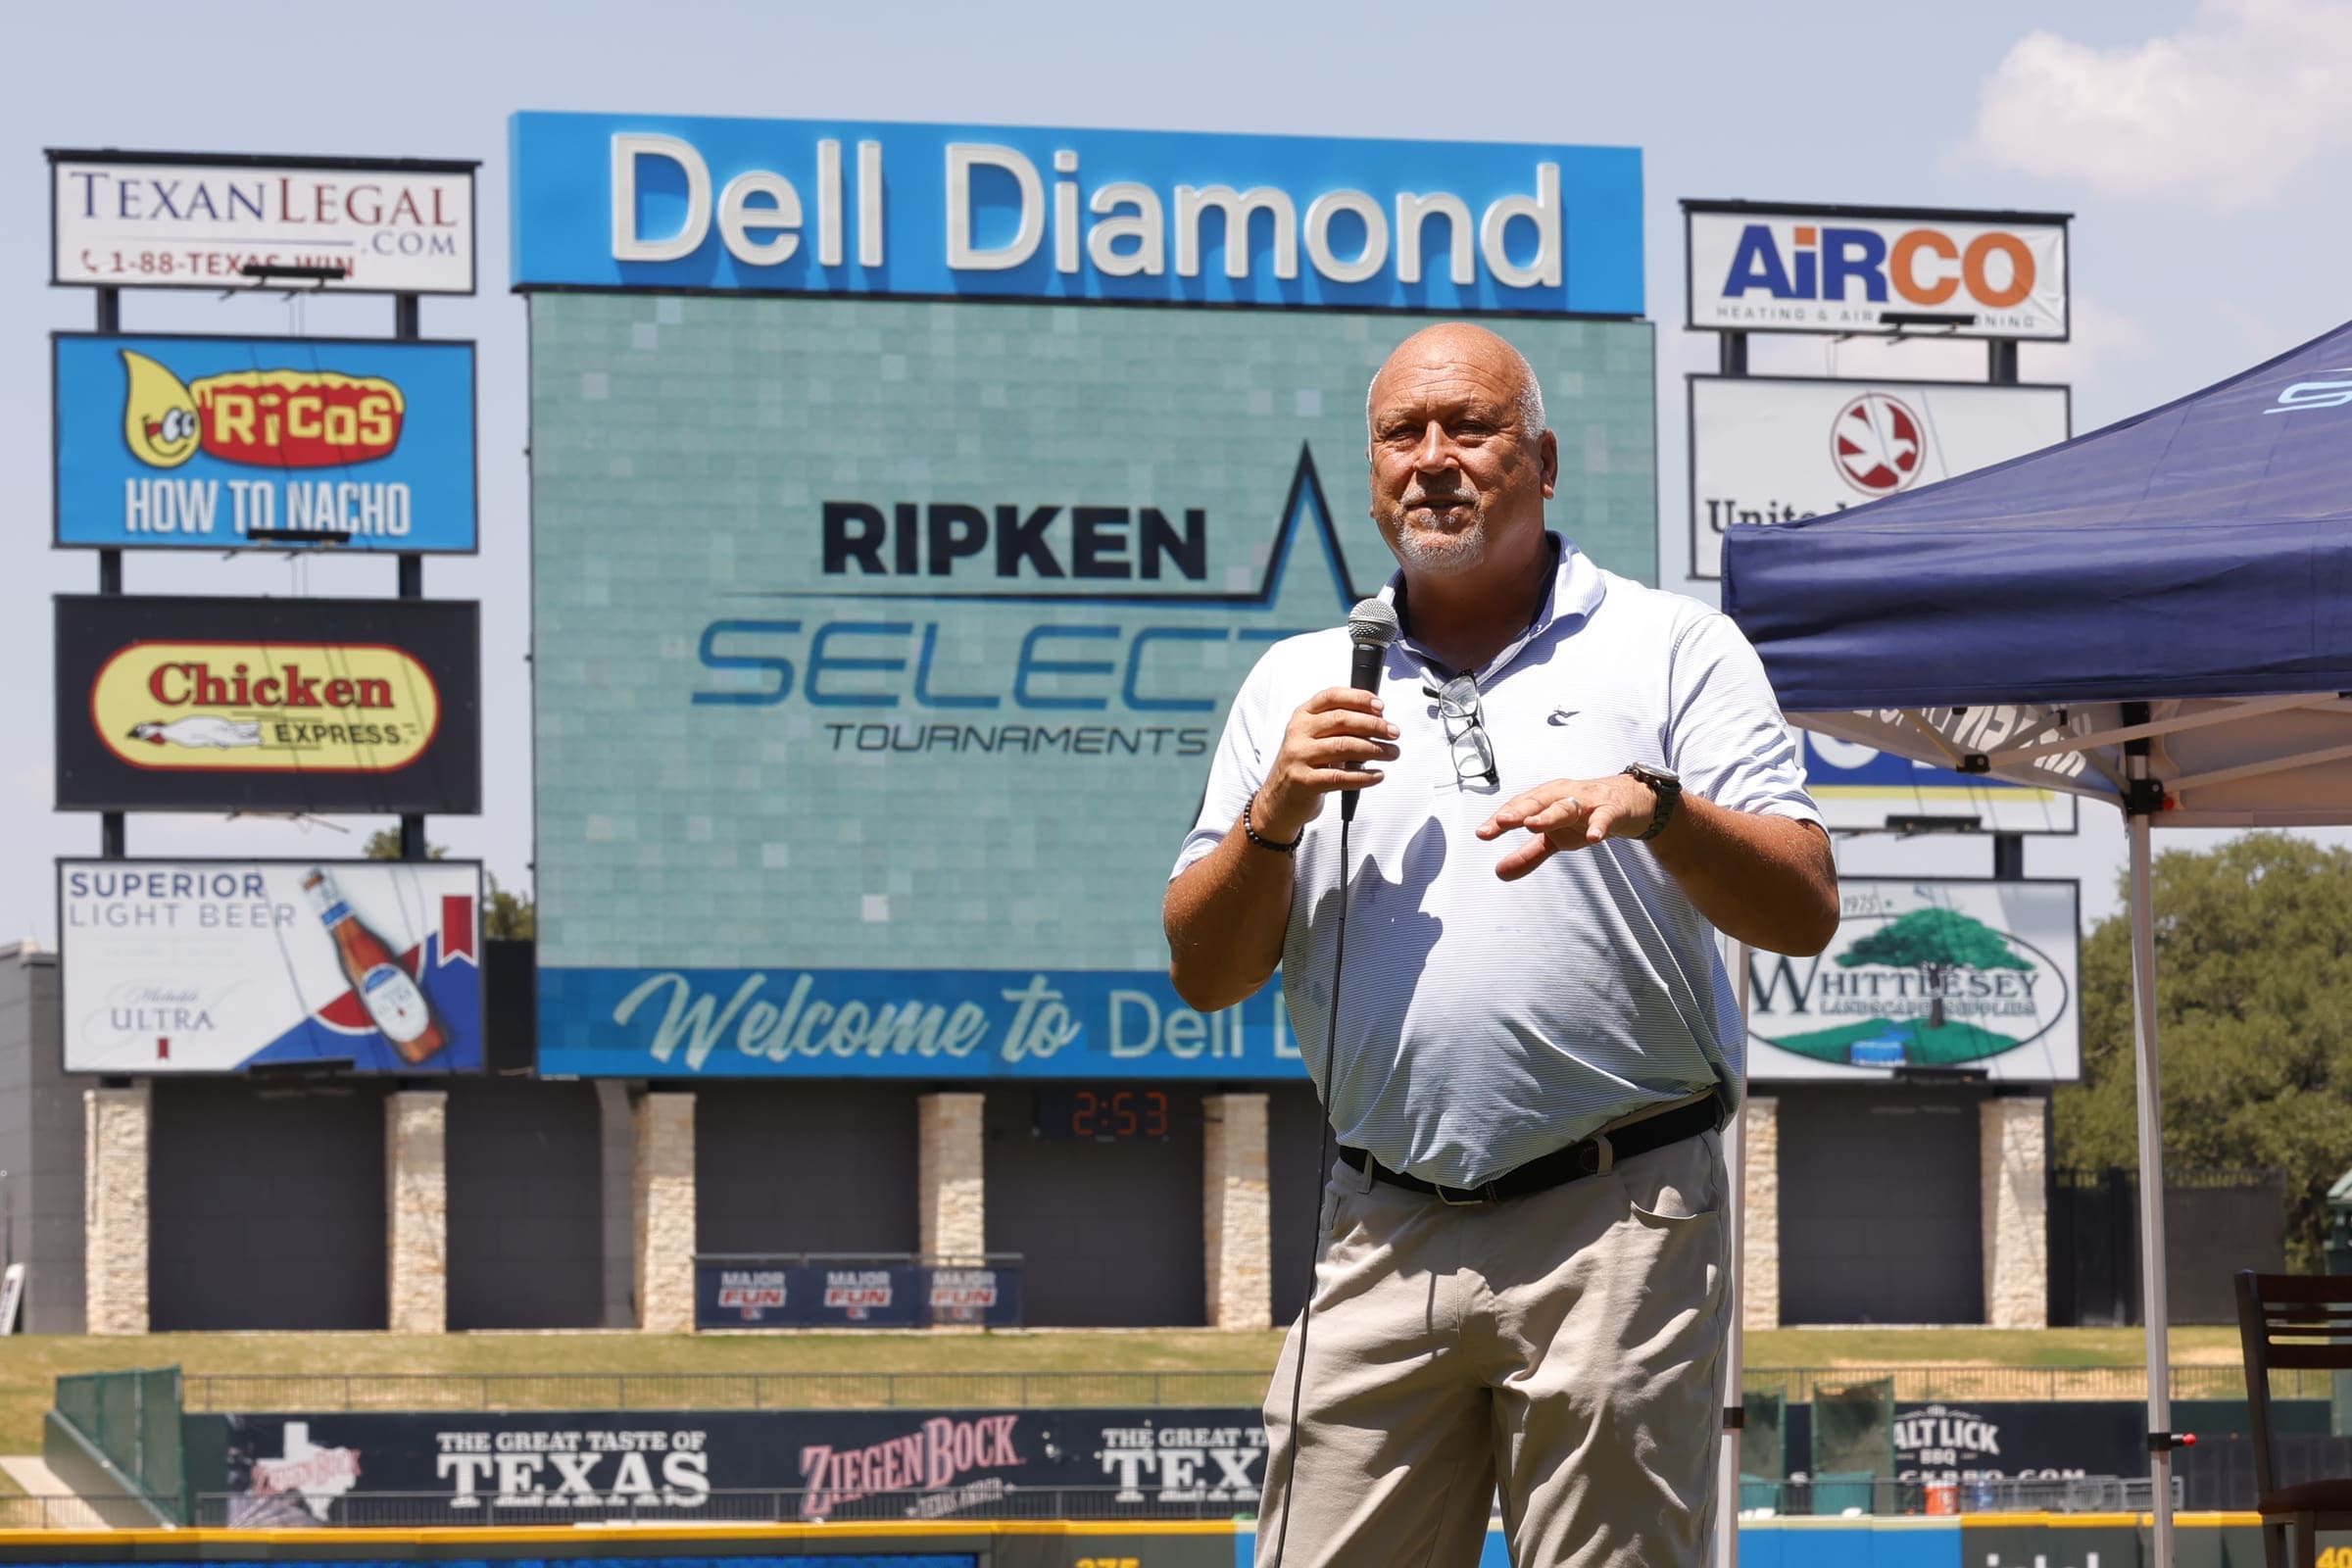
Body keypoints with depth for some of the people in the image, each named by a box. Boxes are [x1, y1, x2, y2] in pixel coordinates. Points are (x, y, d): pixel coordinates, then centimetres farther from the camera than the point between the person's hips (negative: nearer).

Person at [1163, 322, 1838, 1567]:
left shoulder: (1673, 649, 8)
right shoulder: (1297, 685, 16)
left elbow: (1804, 912, -3)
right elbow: (1205, 974, 13)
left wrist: (1653, 808, -20)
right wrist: (1274, 819, -4)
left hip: (1617, 1229, -3)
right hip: (1382, 1234, 3)